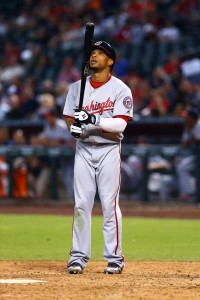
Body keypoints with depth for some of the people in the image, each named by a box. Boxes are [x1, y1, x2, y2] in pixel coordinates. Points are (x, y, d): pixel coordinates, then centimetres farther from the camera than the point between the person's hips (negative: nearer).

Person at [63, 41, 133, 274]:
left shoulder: (120, 89, -4)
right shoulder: (78, 87, 9)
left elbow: (120, 124, -13)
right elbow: (69, 118, 10)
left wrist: (94, 119, -27)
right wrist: (74, 126, -13)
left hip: (108, 150, -3)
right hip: (84, 149, 3)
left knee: (110, 204, -5)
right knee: (81, 204, 1)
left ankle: (114, 257, 1)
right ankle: (78, 256, 6)